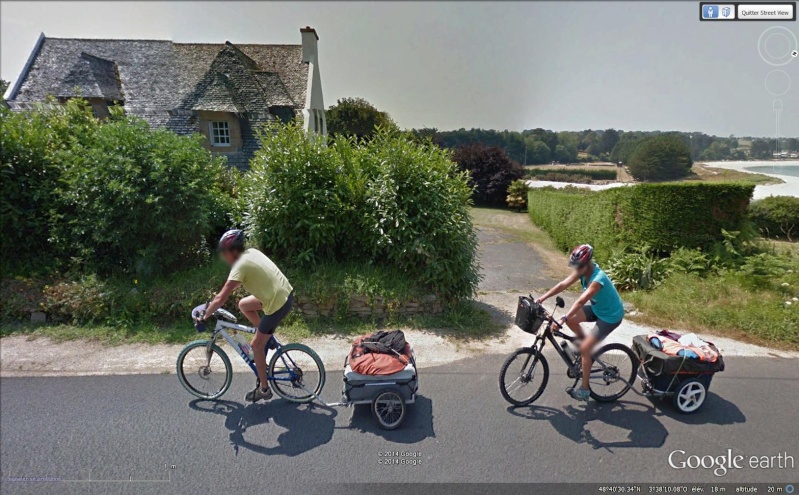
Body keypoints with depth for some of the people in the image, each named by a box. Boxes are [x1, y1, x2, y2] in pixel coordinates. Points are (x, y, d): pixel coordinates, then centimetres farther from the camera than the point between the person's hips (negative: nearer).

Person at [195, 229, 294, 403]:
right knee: (243, 304, 21)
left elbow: (221, 299, -16)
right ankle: (267, 336, 24)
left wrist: (204, 318, -3)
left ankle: (264, 389, 20)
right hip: (285, 293, 9)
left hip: (278, 303, -9)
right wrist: (215, 300, 26)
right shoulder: (252, 252, 9)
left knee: (256, 345, 7)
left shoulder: (240, 265, -15)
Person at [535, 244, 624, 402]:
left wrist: (562, 319, -50)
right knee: (571, 319, -11)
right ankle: (584, 342, 16)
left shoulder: (598, 278, -35)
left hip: (610, 315, -8)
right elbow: (563, 285, -15)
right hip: (596, 307, 8)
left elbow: (581, 301, -43)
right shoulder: (583, 270, -12)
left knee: (585, 349, -12)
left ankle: (585, 390, 3)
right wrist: (541, 299, -23)